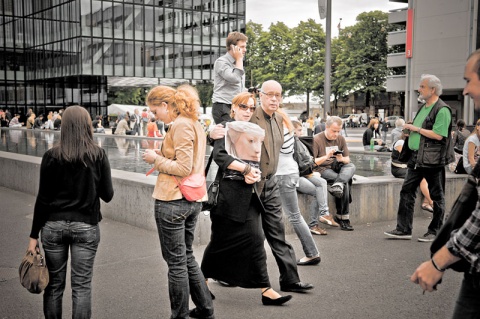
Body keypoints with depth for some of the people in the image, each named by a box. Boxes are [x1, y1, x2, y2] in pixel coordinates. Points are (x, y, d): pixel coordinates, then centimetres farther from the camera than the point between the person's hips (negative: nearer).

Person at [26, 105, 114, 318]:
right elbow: (107, 195, -3)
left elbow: (42, 199, -4)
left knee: (54, 284, 12)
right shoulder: (98, 155, -6)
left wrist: (34, 235, 2)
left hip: (53, 226, 1)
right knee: (82, 286, 4)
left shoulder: (51, 156, -5)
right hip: (86, 227, -1)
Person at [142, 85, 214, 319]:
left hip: (173, 201, -10)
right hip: (192, 200, 10)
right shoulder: (194, 123, 13)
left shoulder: (180, 126, -15)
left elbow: (183, 168, -20)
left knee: (176, 262, 2)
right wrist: (161, 157, 9)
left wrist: (156, 159, -9)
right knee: (187, 257, 20)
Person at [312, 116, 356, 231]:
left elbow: (347, 159, 11)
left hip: (338, 168, 6)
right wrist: (326, 156, -24)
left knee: (351, 166, -26)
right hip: (322, 169, -6)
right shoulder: (317, 139, -6)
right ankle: (343, 218, -27)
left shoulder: (341, 139, 12)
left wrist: (341, 159, -13)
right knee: (345, 182, -28)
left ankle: (338, 185, -50)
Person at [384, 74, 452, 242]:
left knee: (437, 196, 4)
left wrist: (416, 128, -14)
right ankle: (404, 229, 12)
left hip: (432, 160, -9)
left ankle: (434, 232, 14)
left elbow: (438, 135, -21)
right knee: (406, 191, 7)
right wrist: (409, 130, 9)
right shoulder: (423, 107, 16)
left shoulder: (442, 110, -12)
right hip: (416, 158, 9)